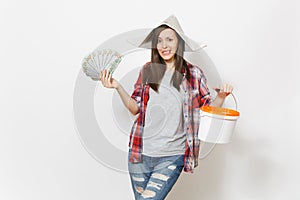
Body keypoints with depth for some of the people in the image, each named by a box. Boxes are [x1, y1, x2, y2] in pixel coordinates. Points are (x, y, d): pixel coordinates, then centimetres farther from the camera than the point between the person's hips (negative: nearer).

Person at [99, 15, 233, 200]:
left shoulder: (194, 74, 0)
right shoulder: (147, 70, 5)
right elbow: (135, 108, 9)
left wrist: (222, 96, -14)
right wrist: (118, 87, -3)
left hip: (172, 157, -2)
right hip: (140, 153, 3)